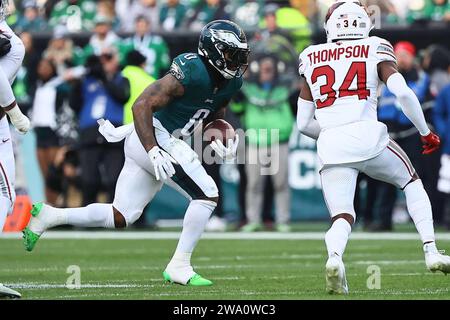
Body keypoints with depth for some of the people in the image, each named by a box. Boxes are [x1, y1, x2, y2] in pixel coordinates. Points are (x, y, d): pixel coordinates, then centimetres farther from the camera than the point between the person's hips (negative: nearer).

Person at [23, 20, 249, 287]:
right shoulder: (191, 72, -19)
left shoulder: (229, 83, 7)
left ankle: (48, 216, 14)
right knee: (208, 194, -11)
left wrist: (221, 143, 0)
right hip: (156, 138, -9)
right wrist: (154, 152, -31)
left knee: (120, 217, 11)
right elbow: (142, 106, -22)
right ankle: (179, 267, -7)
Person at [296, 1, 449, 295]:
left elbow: (303, 123, 17)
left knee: (343, 216, 6)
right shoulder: (375, 51, 9)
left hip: (331, 146, 2)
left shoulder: (312, 60, 17)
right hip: (367, 135, -2)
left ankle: (334, 257, -28)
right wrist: (426, 133, 8)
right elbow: (403, 93, -5)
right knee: (411, 182, 24)